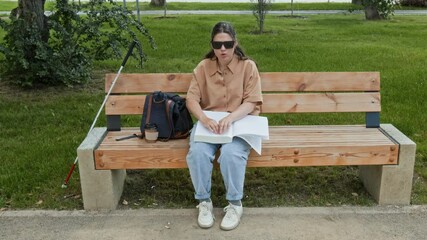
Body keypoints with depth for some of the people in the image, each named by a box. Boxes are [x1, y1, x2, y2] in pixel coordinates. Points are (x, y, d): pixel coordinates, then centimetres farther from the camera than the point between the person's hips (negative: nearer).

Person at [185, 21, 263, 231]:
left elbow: (251, 102, -9)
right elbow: (192, 99, -4)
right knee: (197, 152, -29)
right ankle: (204, 202, -6)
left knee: (231, 154, -33)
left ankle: (235, 204, -9)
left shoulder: (248, 66, -2)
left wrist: (230, 117, -27)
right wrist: (204, 119, -25)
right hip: (208, 122, 2)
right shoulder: (203, 67, 3)